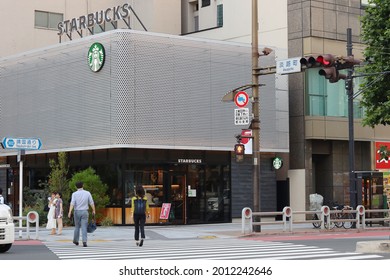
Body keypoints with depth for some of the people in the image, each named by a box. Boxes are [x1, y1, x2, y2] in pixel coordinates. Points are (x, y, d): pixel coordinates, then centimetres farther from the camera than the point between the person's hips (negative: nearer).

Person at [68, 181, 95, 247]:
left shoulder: (74, 194, -4)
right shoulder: (87, 193, 0)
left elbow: (72, 203, -15)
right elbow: (91, 203, 2)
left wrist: (70, 212, -19)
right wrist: (93, 210, 14)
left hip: (77, 212, 0)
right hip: (84, 212, 0)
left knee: (77, 226, 16)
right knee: (84, 227, -3)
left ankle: (76, 241, 27)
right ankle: (84, 241, -15)